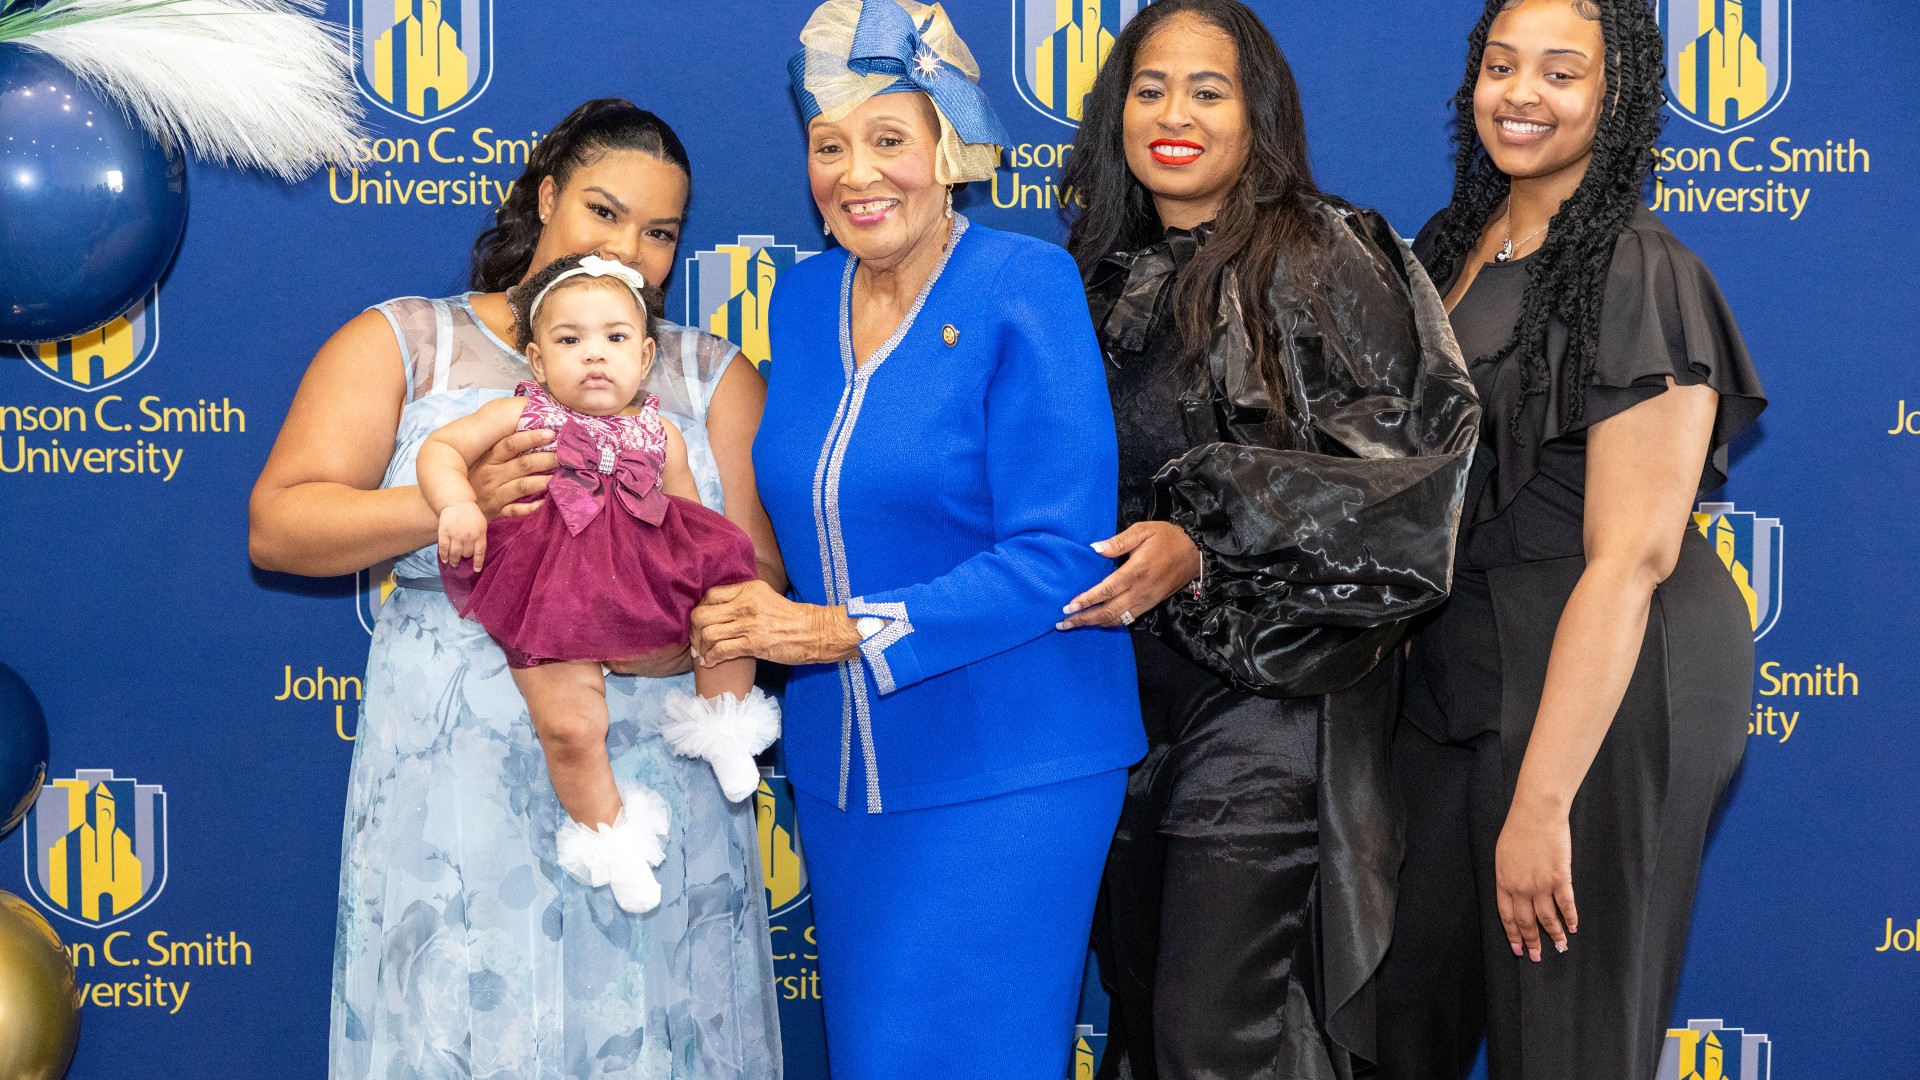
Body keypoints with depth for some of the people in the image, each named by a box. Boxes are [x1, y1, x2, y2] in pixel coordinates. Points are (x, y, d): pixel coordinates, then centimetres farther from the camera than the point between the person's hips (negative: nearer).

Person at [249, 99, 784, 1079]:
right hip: (453, 783, -1)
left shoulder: (711, 375, 13)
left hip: (658, 782, 2)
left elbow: (759, 574, 3)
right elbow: (277, 528, -2)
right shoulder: (403, 342, 8)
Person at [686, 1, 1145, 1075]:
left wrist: (845, 632, -20)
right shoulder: (805, 297, 7)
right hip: (842, 767, 6)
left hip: (1004, 773, -6)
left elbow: (1058, 554, -18)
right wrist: (748, 616, 1)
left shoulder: (1025, 286, -13)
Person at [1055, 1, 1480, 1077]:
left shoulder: (1317, 260, -7)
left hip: (1264, 691, -7)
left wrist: (1205, 546, -22)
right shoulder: (1112, 278, 13)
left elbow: (1396, 455, -16)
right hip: (1127, 682, 7)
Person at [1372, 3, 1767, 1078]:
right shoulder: (1454, 245, 9)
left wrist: (1542, 804, -23)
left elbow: (1629, 558, -21)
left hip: (1605, 690, -7)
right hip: (1461, 666, 7)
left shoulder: (1639, 276, -16)